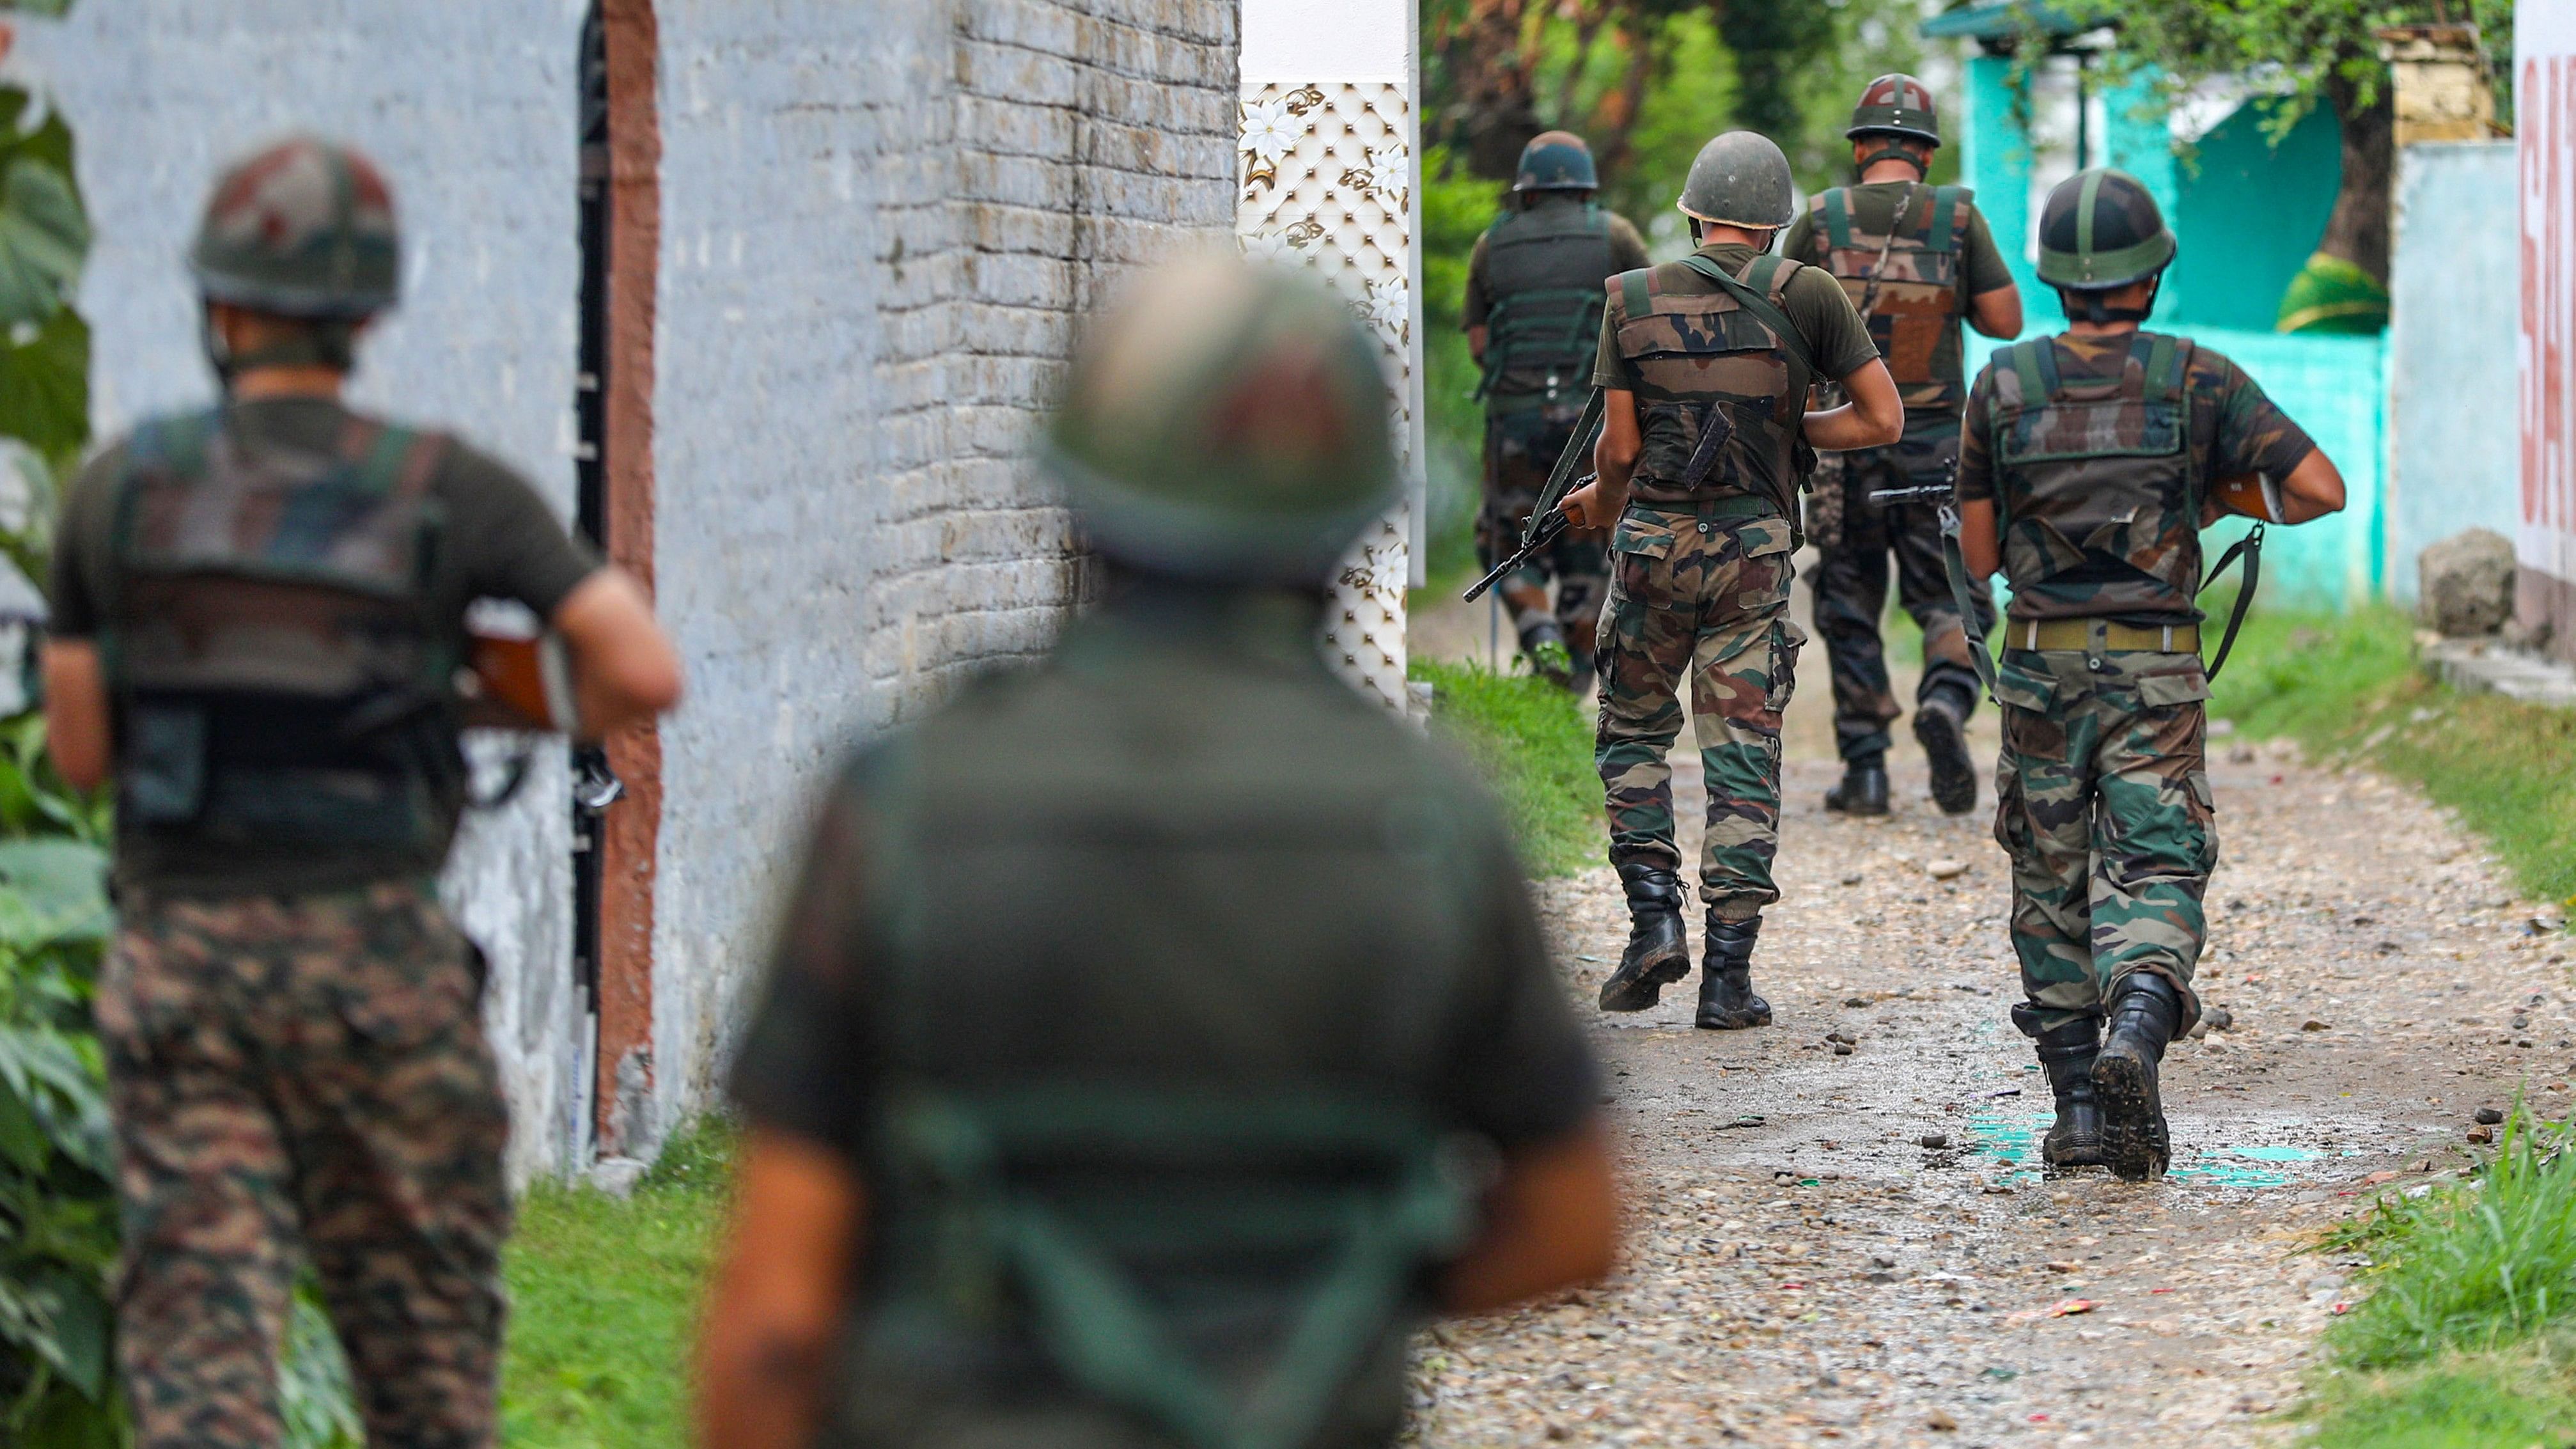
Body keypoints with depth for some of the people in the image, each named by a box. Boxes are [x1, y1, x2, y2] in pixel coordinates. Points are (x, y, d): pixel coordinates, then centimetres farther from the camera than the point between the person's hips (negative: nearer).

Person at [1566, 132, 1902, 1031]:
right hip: (1754, 551, 0)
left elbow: (1619, 448, -1)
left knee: (1633, 733, 19)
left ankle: (1653, 915, 4)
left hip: (1652, 544, 1)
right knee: (1743, 756, 3)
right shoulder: (1805, 296, -3)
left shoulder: (1633, 300, 0)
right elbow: (1882, 420, -3)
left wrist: (1605, 508, 20)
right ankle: (1728, 973, -1)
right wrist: (1786, 433, 10)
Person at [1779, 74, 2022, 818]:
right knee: (1951, 598, 8)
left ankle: (1864, 767, 6)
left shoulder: (1822, 219, -3)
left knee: (1850, 610, 10)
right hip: (1937, 445, 0)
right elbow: (2006, 320, -2)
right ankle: (1946, 701, -21)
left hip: (1843, 443, 0)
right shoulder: (1957, 216, -3)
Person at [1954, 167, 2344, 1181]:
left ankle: (2077, 1104, 11)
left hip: (2039, 670, 2)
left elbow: (1980, 555, 6)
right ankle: (2135, 1034, -31)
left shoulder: (2004, 385, 1)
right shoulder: (2198, 379, -3)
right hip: (2156, 672, -1)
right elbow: (2321, 487, -5)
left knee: (2053, 887, 14)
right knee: (2152, 877, -2)